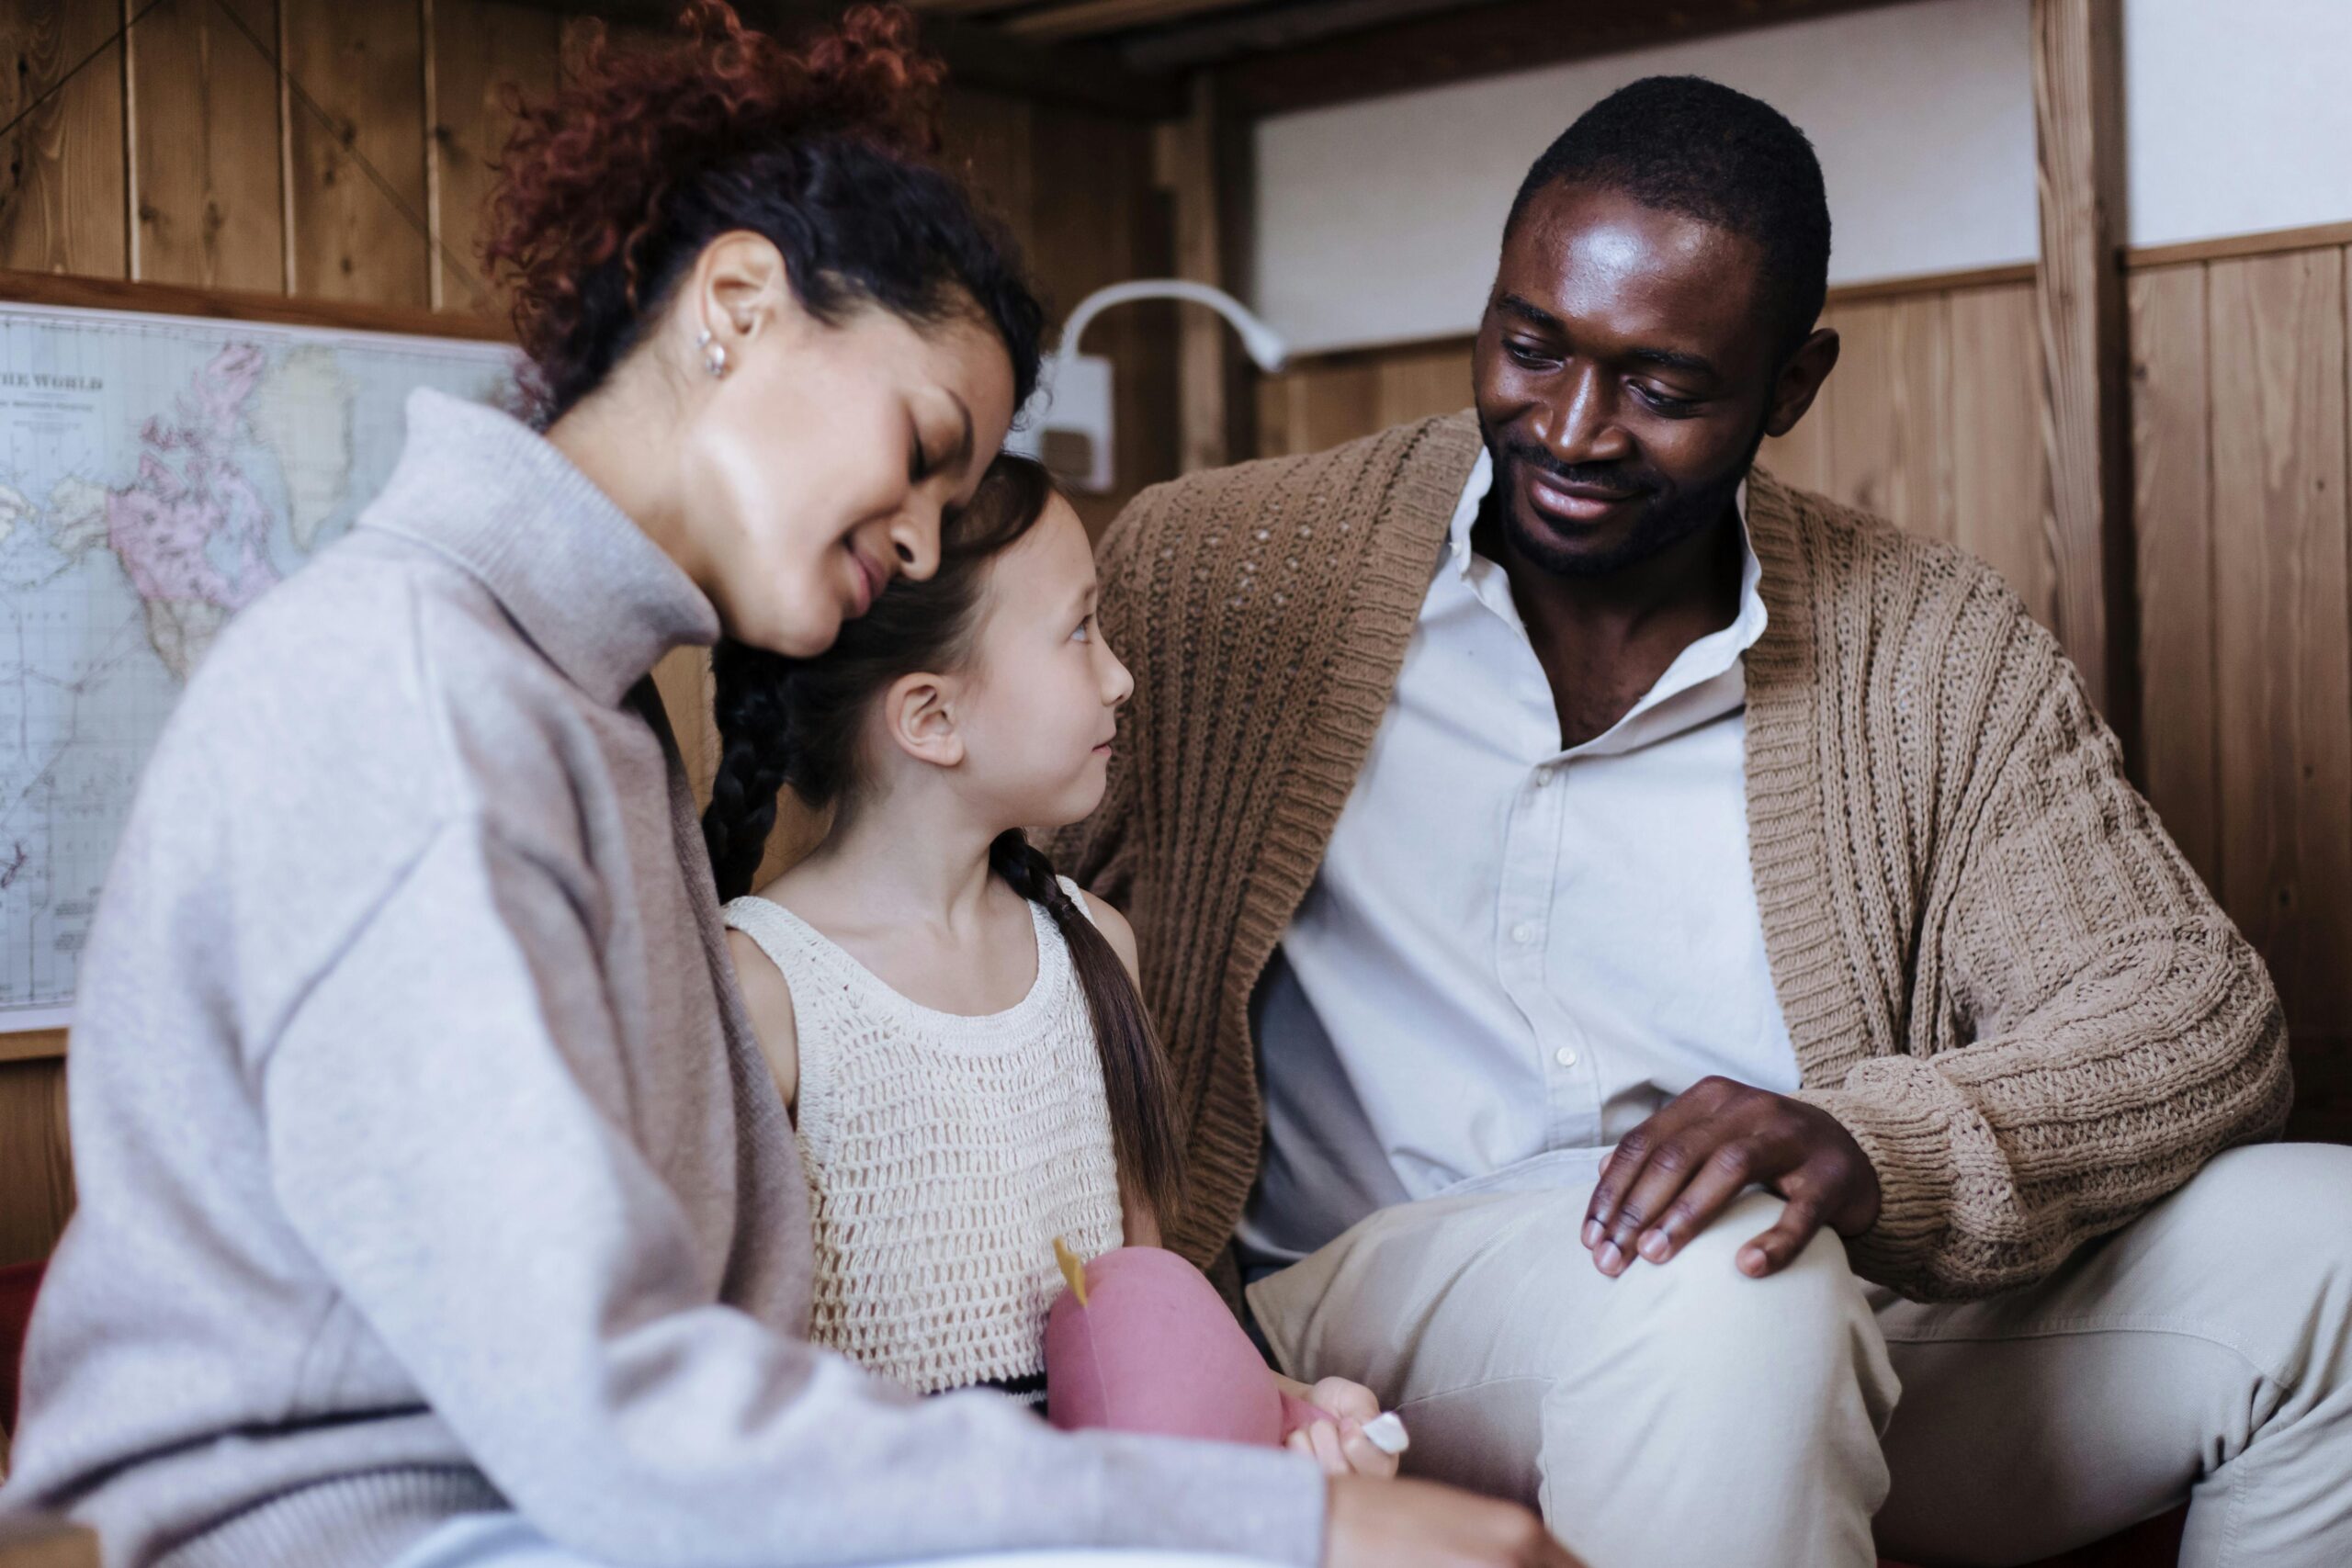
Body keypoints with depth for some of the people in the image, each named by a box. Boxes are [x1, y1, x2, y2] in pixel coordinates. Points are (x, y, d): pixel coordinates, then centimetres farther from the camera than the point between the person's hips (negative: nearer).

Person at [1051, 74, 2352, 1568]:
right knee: (1707, 1282, -36)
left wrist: (1883, 1146, -24)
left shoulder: (1933, 648, 4)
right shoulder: (1224, 572, 1)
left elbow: (2198, 1008, -2)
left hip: (1848, 1343, 4)